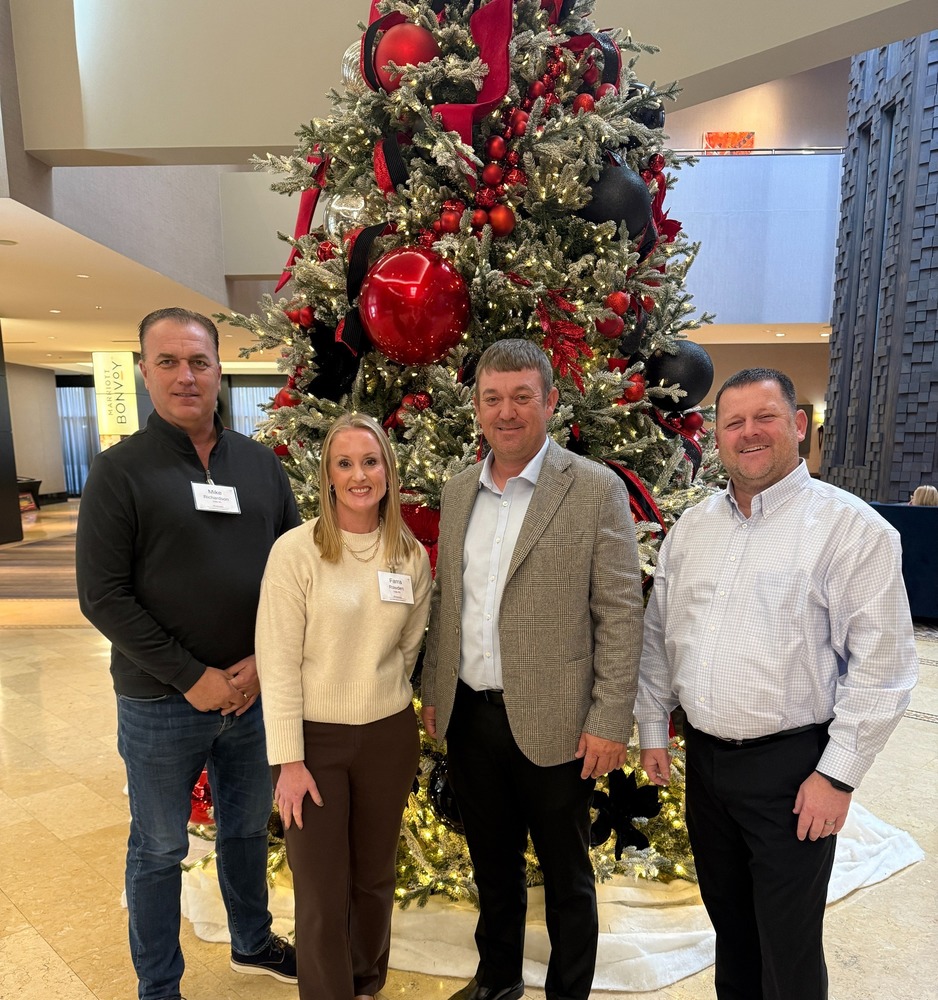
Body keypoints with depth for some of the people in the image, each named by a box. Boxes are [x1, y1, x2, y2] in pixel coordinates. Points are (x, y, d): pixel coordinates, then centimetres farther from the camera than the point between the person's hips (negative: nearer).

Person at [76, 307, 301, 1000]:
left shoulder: (261, 464, 1)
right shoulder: (120, 470, -9)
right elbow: (102, 596, -12)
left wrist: (264, 660, -8)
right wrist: (192, 677, -15)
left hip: (256, 692, 4)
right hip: (160, 703, -3)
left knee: (248, 828, 23)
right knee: (159, 850, 16)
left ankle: (253, 943, 48)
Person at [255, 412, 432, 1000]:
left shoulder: (412, 555, -2)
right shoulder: (296, 550, -13)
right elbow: (278, 662, -12)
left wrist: (378, 693, 12)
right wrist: (288, 759, -11)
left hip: (389, 735, 4)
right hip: (314, 737, -3)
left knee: (375, 878, 20)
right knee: (322, 892, 8)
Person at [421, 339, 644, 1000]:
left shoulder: (596, 490, -10)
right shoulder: (458, 492, 6)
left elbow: (621, 615, -11)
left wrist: (610, 722, -13)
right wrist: (433, 691, 12)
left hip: (552, 723, -5)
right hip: (468, 716, 5)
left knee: (565, 875, 16)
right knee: (492, 863, 24)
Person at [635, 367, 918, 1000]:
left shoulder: (850, 526, -12)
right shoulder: (691, 528, 5)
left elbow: (882, 662, -13)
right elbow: (658, 635, 11)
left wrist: (838, 774, -14)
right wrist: (653, 730, 10)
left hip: (791, 766, -5)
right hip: (703, 757, 5)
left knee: (788, 948, 10)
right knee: (728, 922, 23)